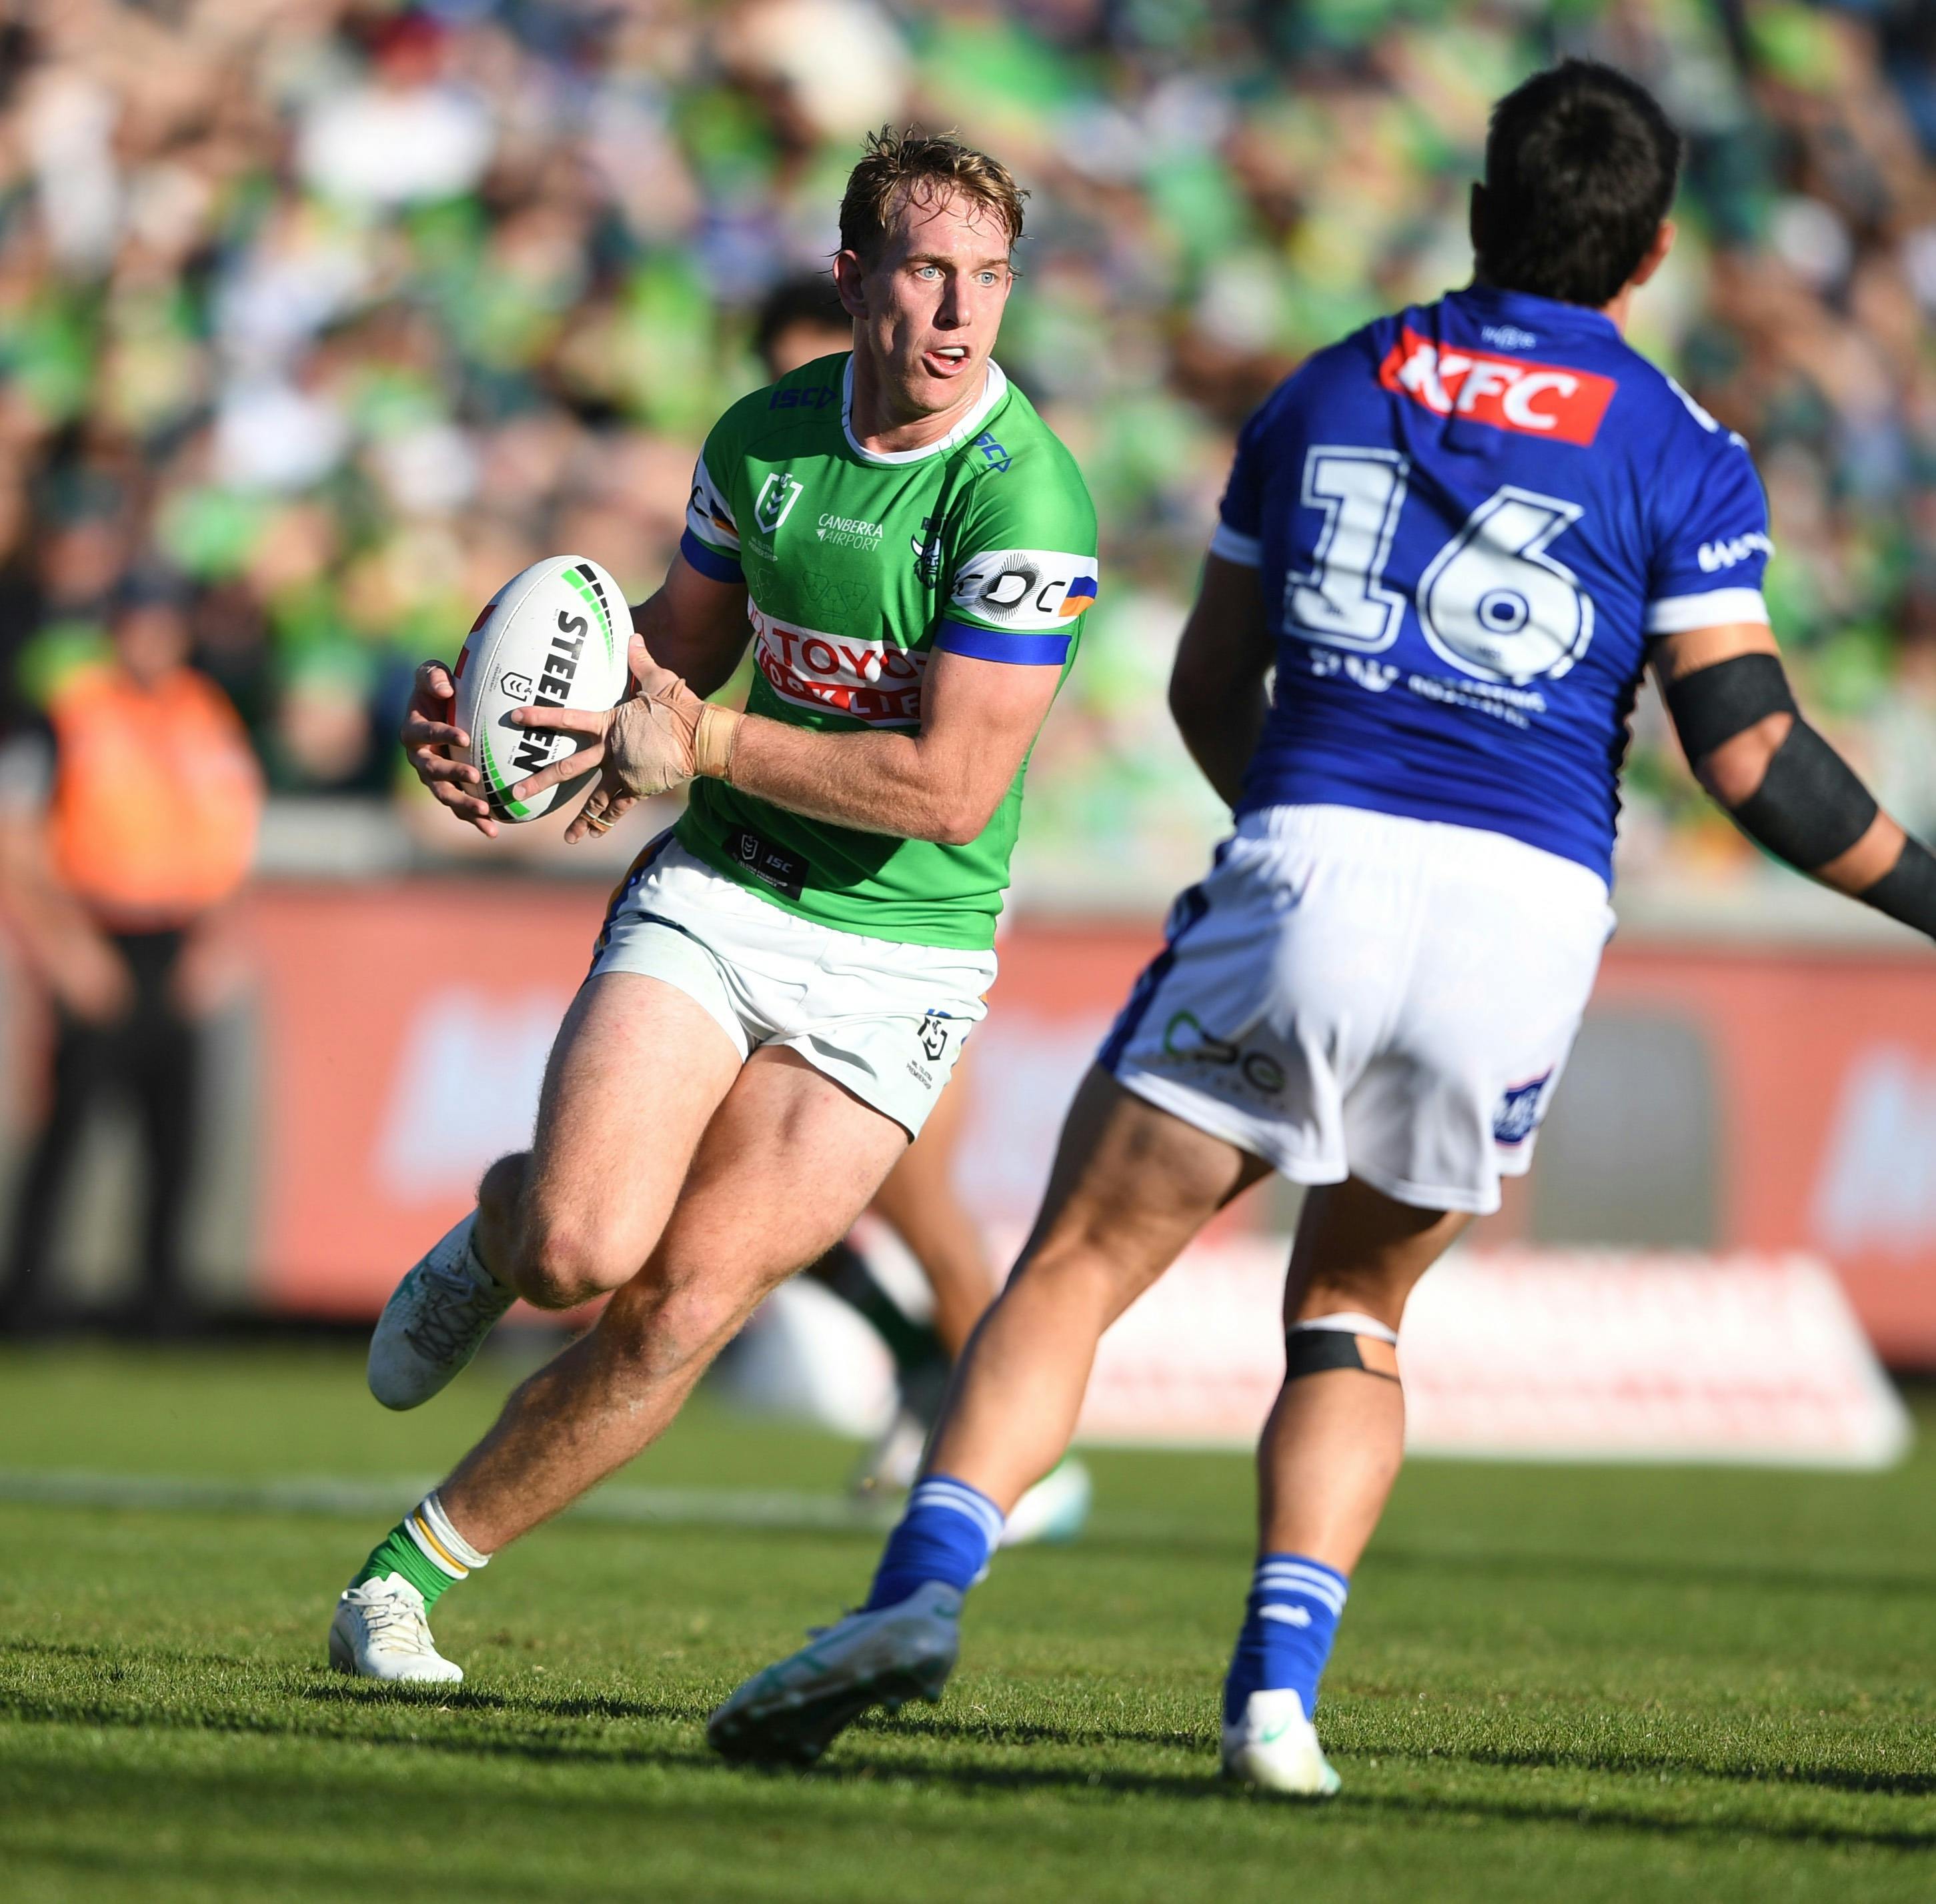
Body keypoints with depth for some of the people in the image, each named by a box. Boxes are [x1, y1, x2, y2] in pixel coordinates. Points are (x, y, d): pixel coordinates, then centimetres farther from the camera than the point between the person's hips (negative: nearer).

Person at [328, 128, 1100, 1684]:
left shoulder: (1026, 501, -18)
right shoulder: (763, 435, 1)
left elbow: (951, 788, -21)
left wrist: (697, 743, -18)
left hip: (895, 963, -3)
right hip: (715, 898, 3)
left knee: (678, 1314, -10)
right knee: (583, 1249, -19)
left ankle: (416, 1573, 8)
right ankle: (499, 1229, 18)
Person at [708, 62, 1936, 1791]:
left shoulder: (1326, 393, 17)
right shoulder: (1686, 458, 7)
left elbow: (1210, 691, 23)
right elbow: (1754, 756, 0)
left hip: (1305, 871, 0)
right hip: (1531, 912, 0)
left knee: (1078, 1267, 4)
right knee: (1353, 1310, 20)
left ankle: (925, 1585, -20)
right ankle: (1278, 1687, 3)